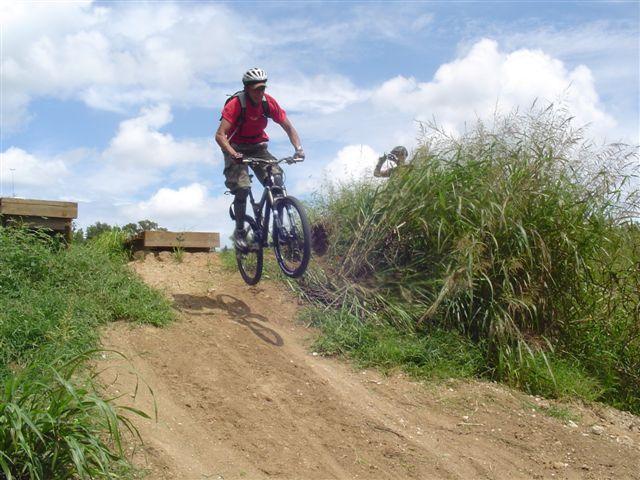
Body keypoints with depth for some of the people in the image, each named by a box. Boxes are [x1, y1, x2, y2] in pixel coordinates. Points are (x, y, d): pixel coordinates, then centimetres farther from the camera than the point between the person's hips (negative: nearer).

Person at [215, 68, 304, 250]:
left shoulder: (268, 103, -13)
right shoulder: (235, 104, -24)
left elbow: (288, 127, -6)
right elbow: (220, 135, -31)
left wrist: (298, 148, -23)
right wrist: (233, 154, -47)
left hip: (258, 147, 4)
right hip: (236, 148, -3)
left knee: (276, 178, -20)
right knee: (242, 188, -22)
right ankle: (239, 231, -3)